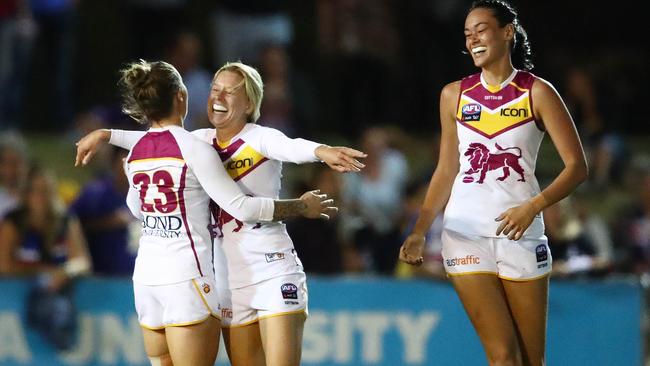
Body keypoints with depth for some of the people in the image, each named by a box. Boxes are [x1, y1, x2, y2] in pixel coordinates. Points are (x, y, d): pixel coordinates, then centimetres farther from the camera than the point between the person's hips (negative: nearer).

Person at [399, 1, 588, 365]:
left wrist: (533, 207, -20)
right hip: (465, 233, 1)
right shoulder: (454, 95, 9)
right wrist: (420, 232, 5)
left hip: (520, 234, -1)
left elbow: (577, 166, -5)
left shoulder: (536, 92, 0)